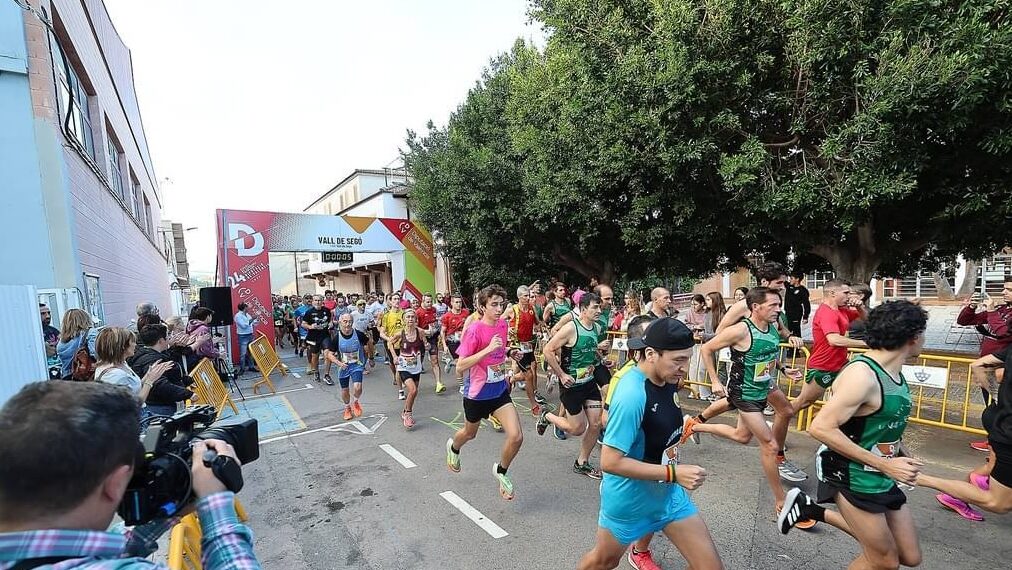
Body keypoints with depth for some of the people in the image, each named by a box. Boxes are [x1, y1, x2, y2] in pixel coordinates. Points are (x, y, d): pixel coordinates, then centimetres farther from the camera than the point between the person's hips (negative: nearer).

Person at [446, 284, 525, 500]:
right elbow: (460, 366, -24)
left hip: (500, 391, 4)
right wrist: (488, 349, -33)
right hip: (477, 393, -4)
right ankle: (453, 447, 59)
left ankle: (501, 470, 23)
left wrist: (510, 352, -4)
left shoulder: (503, 325, -3)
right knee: (470, 433, 22)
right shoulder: (474, 330, -22)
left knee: (516, 436, -8)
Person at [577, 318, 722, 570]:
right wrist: (673, 473, -29)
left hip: (667, 493, 6)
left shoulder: (666, 379, -9)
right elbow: (610, 462, -31)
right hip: (629, 501, -6)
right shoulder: (632, 395, -34)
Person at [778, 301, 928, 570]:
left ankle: (816, 511, 22)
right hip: (852, 477, -9)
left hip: (882, 476, 9)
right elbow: (821, 427, -30)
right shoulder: (862, 374, -26)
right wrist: (884, 464, -25)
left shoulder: (895, 372, 3)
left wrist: (903, 456, 6)